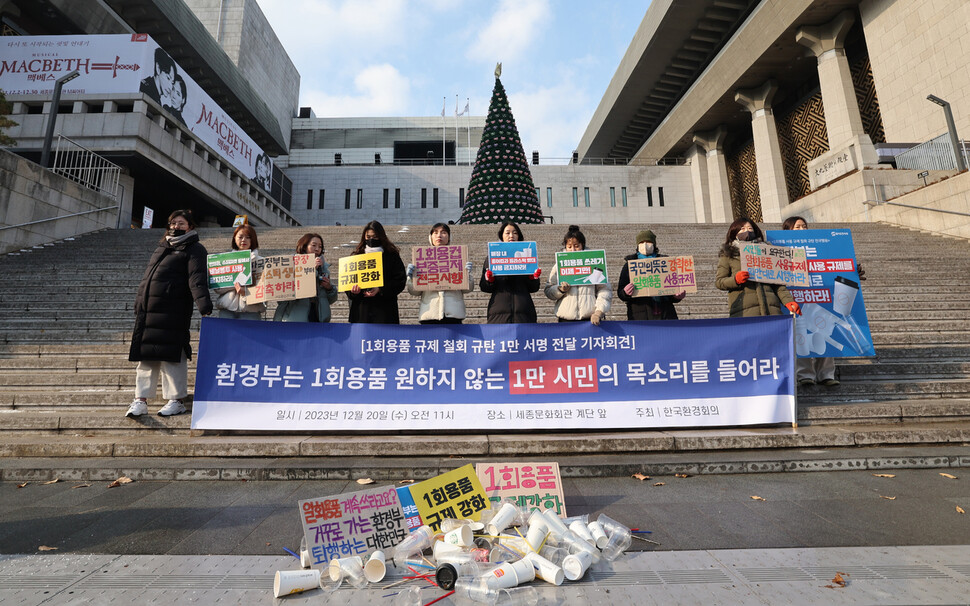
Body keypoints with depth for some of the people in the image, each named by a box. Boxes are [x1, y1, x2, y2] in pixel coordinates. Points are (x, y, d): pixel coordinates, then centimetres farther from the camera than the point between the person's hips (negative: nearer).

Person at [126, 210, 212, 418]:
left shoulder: (194, 249, -1)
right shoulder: (162, 248, 23)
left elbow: (197, 279, -16)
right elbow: (147, 277, 28)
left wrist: (204, 305, -30)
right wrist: (139, 305, 23)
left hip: (173, 313, -7)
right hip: (148, 311, 8)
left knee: (171, 355, -4)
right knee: (145, 356, 8)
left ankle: (177, 400, 5)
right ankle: (140, 401, 15)